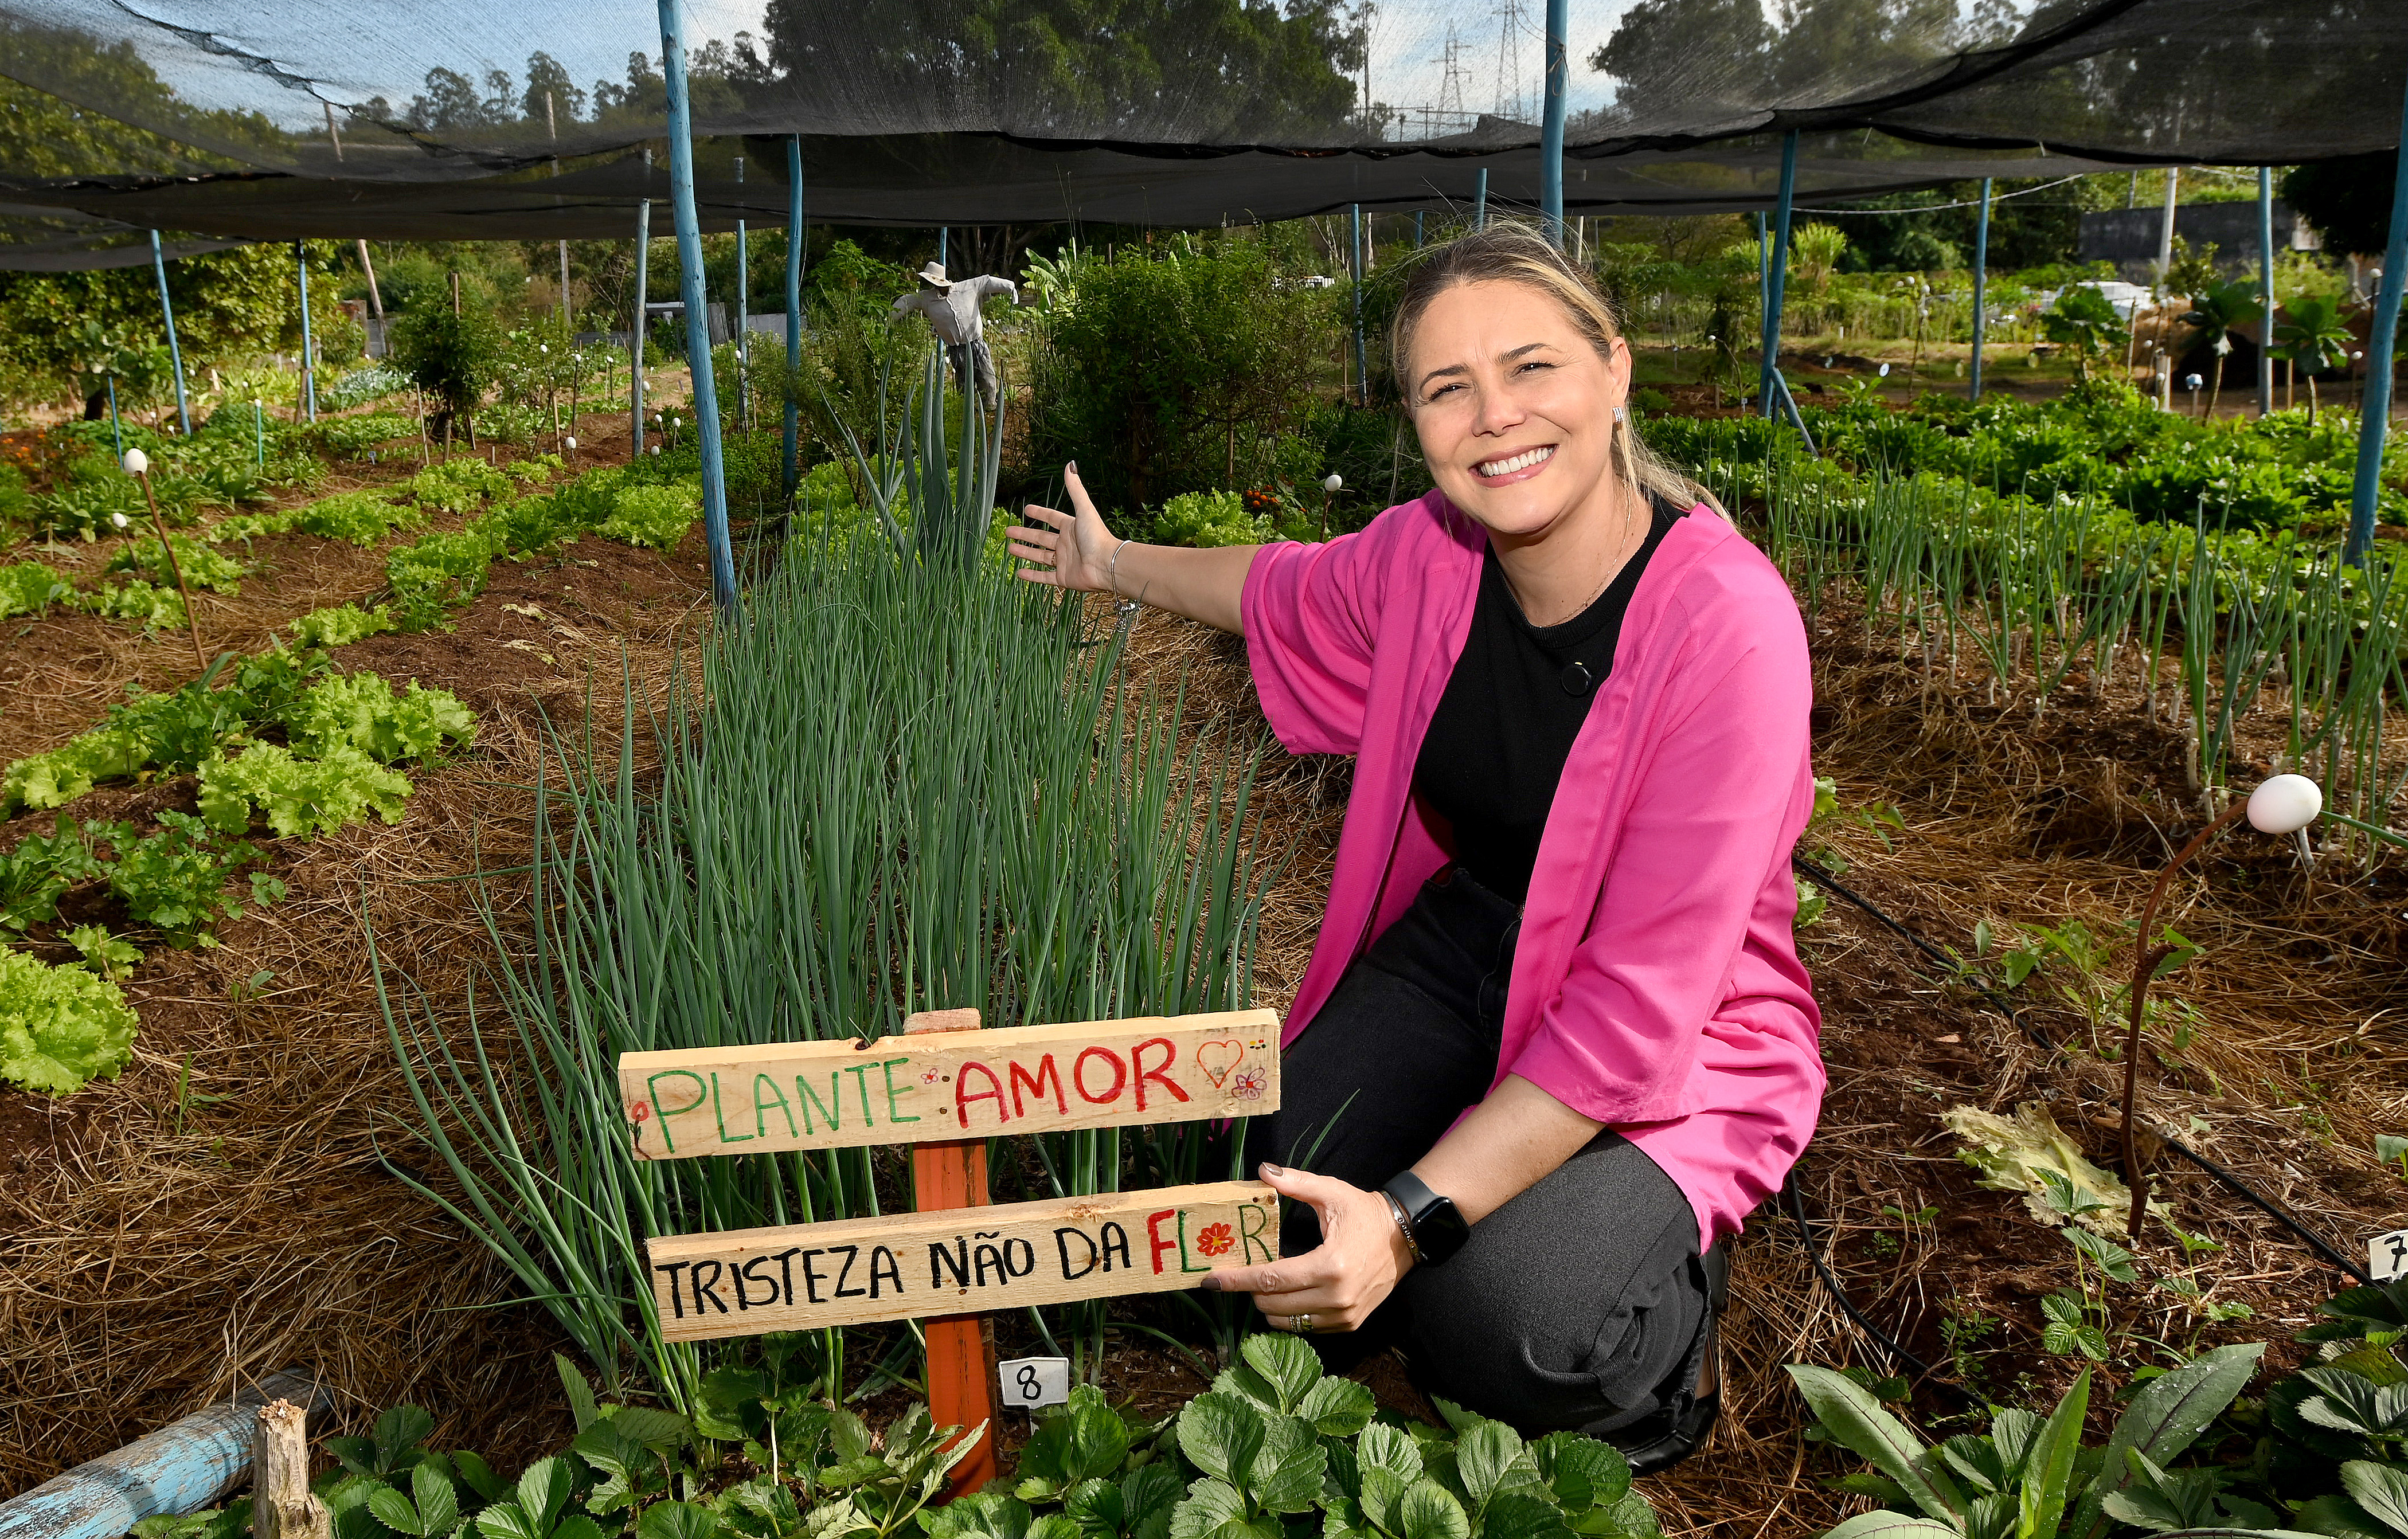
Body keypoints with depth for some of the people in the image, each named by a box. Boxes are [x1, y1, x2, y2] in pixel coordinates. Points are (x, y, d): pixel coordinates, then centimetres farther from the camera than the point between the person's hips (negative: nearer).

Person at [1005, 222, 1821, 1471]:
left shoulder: (1726, 628, -28)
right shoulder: (1431, 552, -11)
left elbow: (1637, 1014, -28)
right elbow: (1286, 590, 16)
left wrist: (1412, 1219, -34)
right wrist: (1115, 565, 31)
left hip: (1671, 1049, -4)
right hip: (1460, 942, 5)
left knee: (1499, 1321, -28)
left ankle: (1661, 1343, 8)